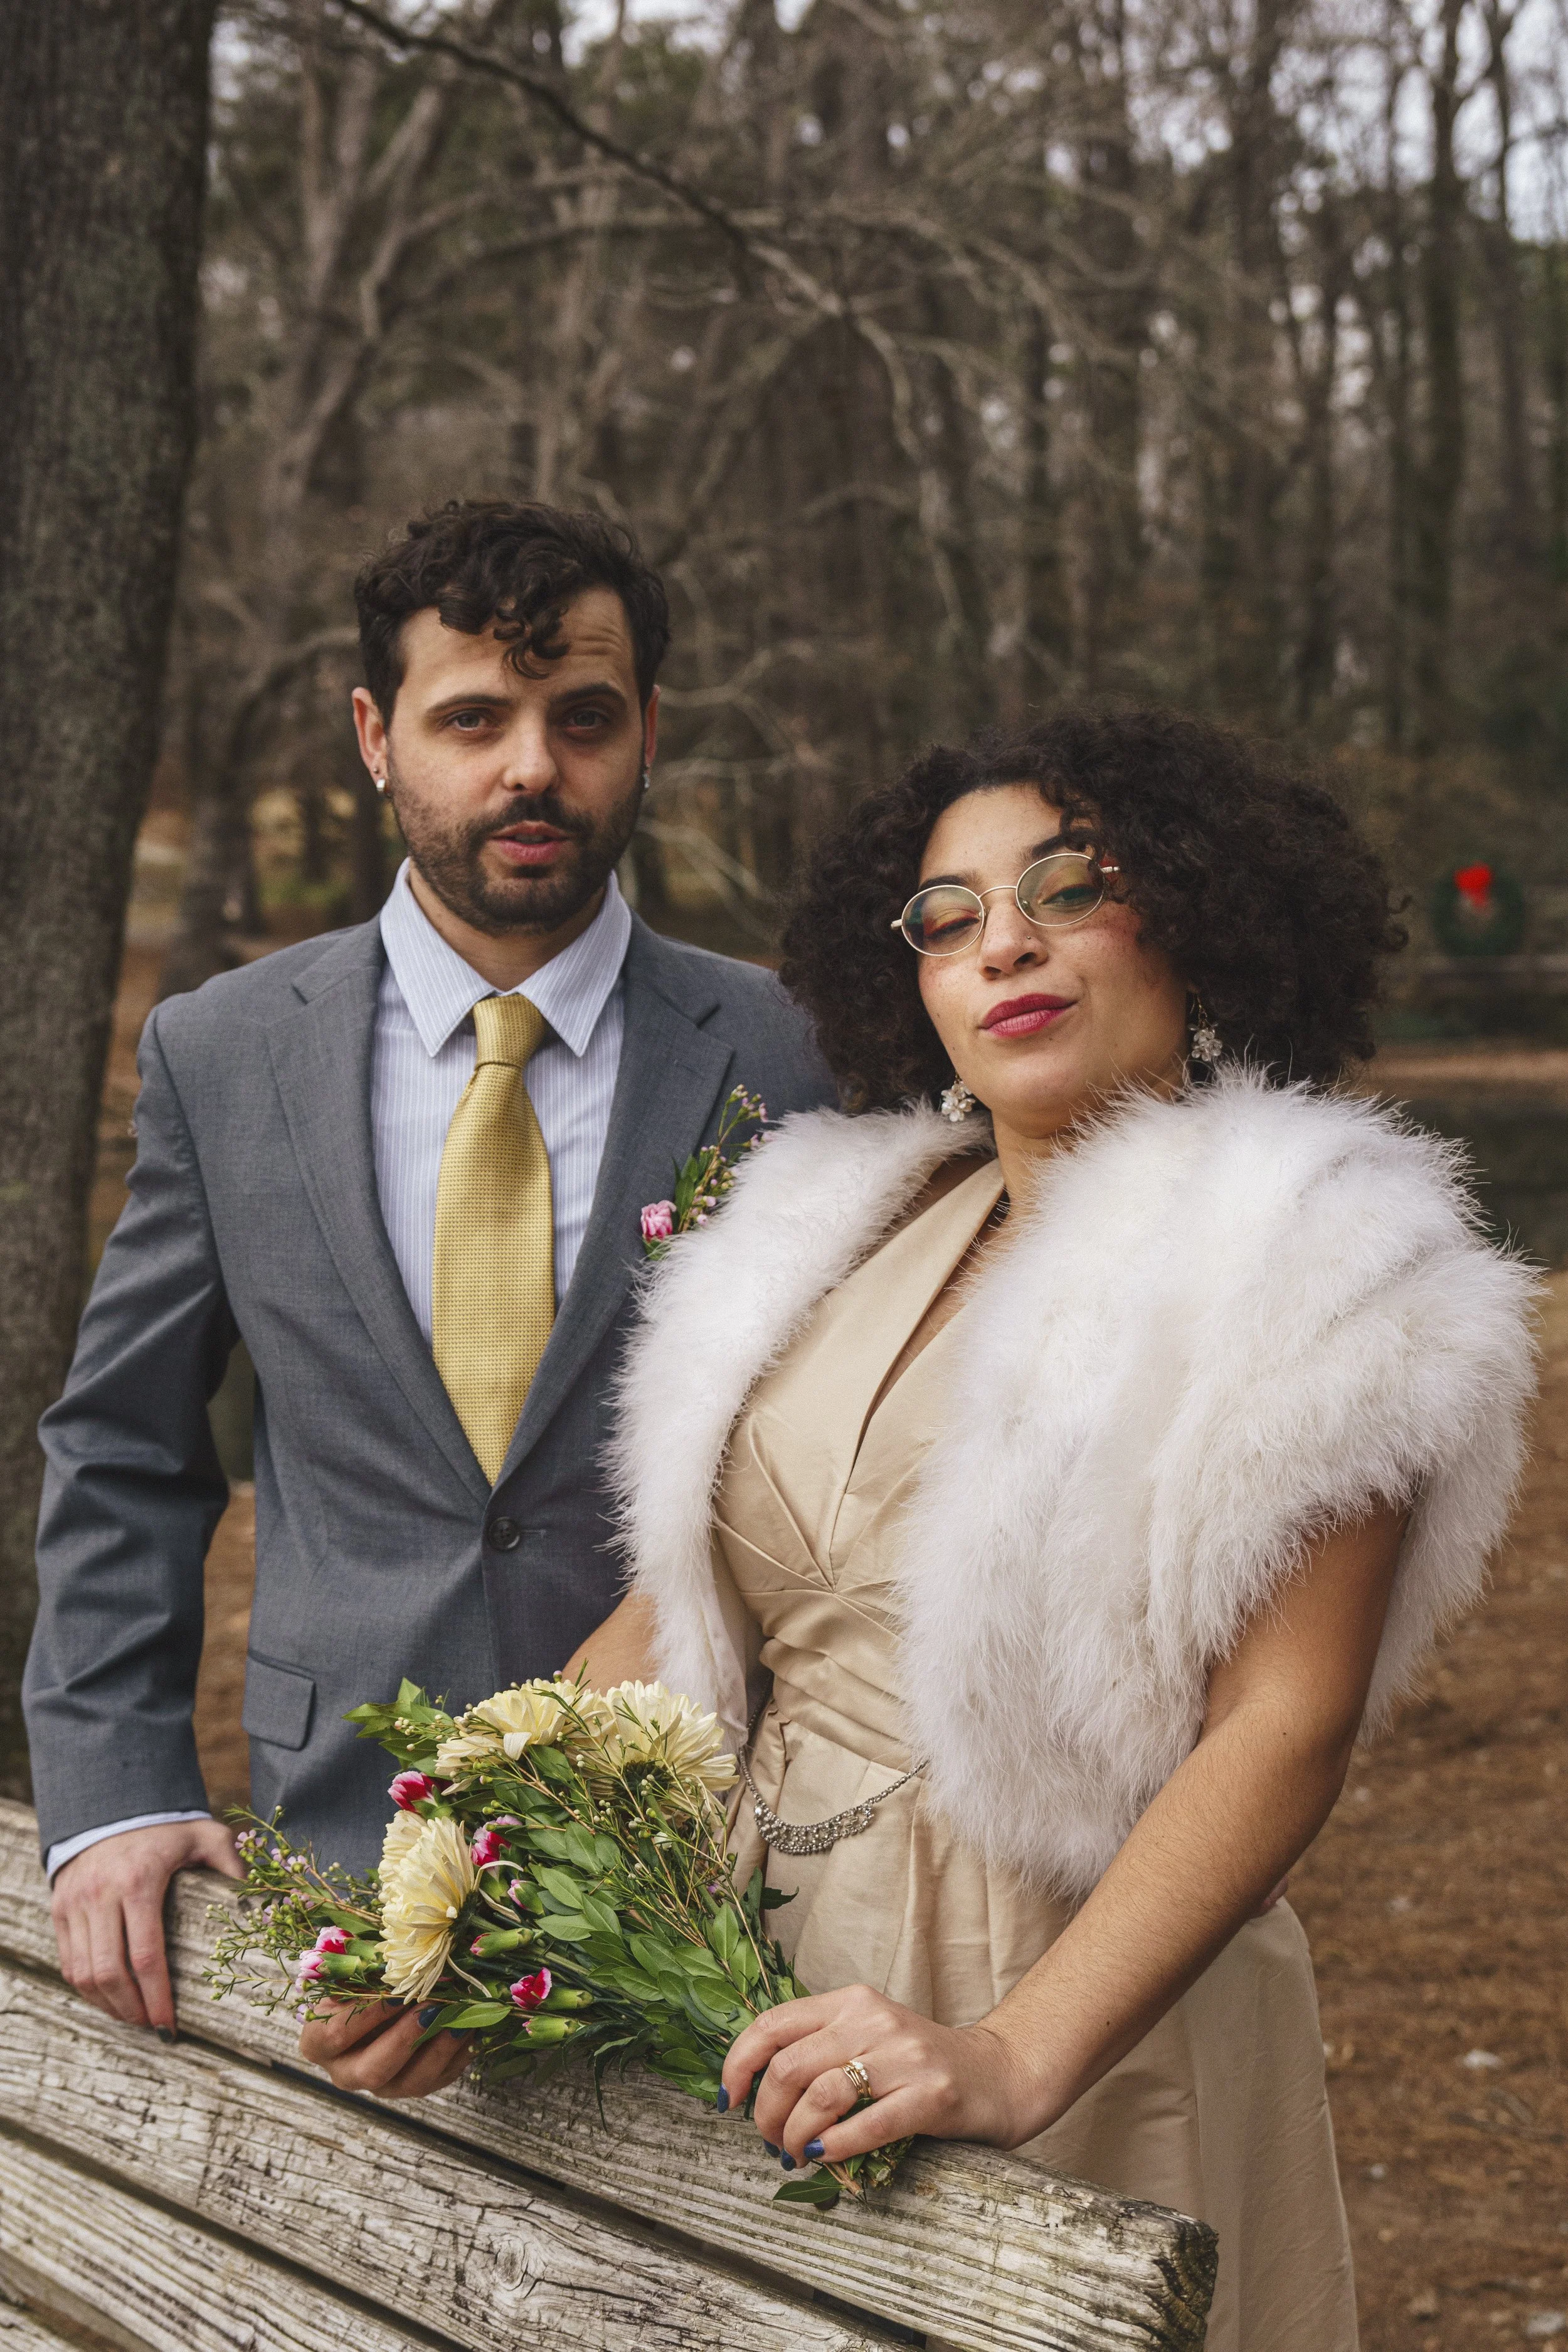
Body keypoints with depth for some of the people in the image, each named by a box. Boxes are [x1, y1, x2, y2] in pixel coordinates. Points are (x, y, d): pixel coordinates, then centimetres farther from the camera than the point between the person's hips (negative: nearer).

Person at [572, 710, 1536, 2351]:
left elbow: (1285, 1727, -17)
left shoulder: (1295, 1265, -8)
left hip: (1088, 2019, -5)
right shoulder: (846, 1228, 11)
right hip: (769, 1988, 5)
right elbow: (678, 1600, 8)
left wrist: (1015, 2057, -28)